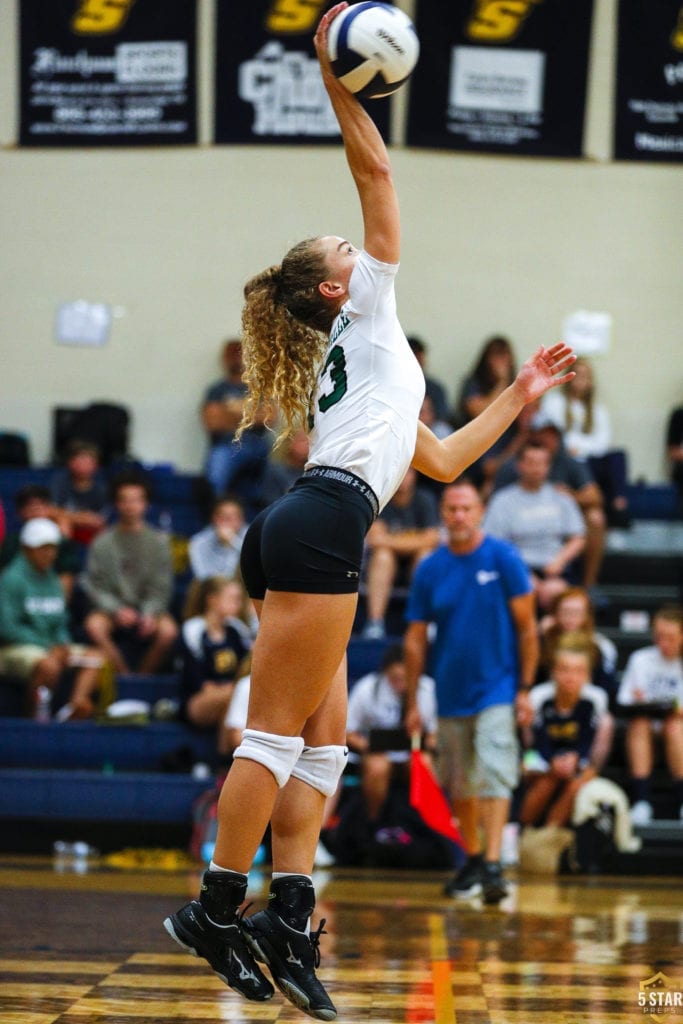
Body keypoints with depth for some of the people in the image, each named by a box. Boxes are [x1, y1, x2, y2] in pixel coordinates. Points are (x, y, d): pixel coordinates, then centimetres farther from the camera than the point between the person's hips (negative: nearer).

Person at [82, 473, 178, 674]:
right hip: (111, 608, 0)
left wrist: (150, 614, -16)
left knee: (168, 629, -31)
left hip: (148, 607, 0)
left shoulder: (158, 541, 6)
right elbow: (95, 585, 0)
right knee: (94, 625, -33)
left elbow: (161, 588, 2)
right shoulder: (102, 543, 4)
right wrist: (117, 610, -16)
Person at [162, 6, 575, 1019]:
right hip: (322, 525, -9)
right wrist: (338, 84, 3)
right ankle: (219, 908, -12)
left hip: (301, 535, 10)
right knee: (280, 731, -11)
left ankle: (288, 915, -4)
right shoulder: (366, 315, 10)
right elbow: (375, 172, 4)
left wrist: (519, 394, 40)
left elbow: (441, 459, 36)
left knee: (323, 739, 4)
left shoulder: (365, 364, 31)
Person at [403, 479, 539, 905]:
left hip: (497, 690, -4)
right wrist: (413, 702, 5)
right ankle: (473, 859, 27)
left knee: (494, 778, -15)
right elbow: (416, 639, 7)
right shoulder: (429, 570, 2)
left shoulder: (504, 559, -6)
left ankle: (493, 866, -21)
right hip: (451, 693, 4)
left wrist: (525, 688, -7)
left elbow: (527, 627, -3)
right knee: (460, 785, 12)